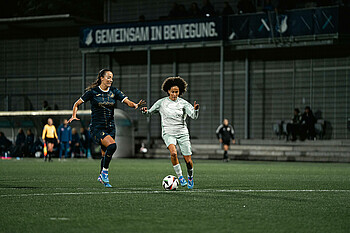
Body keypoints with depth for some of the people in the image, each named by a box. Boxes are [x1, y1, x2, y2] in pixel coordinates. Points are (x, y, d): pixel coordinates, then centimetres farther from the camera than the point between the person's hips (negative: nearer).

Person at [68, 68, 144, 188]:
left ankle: (101, 177, 34)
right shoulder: (92, 92, -4)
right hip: (97, 128, -5)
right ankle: (105, 172, -11)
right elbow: (77, 104, 4)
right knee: (112, 145, -28)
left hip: (110, 128, 5)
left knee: (105, 155, 10)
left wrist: (135, 105, -27)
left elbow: (127, 101, -5)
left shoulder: (114, 91, 5)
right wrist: (74, 116, -12)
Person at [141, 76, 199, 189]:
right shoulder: (161, 102, 1)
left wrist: (196, 109, -32)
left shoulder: (183, 103, -1)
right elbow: (150, 112, 11)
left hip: (182, 133, 1)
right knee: (173, 153, -30)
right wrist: (145, 111, -11)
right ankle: (180, 177, -14)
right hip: (168, 133, -1)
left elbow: (194, 116, -10)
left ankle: (190, 178, 28)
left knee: (188, 160, -2)